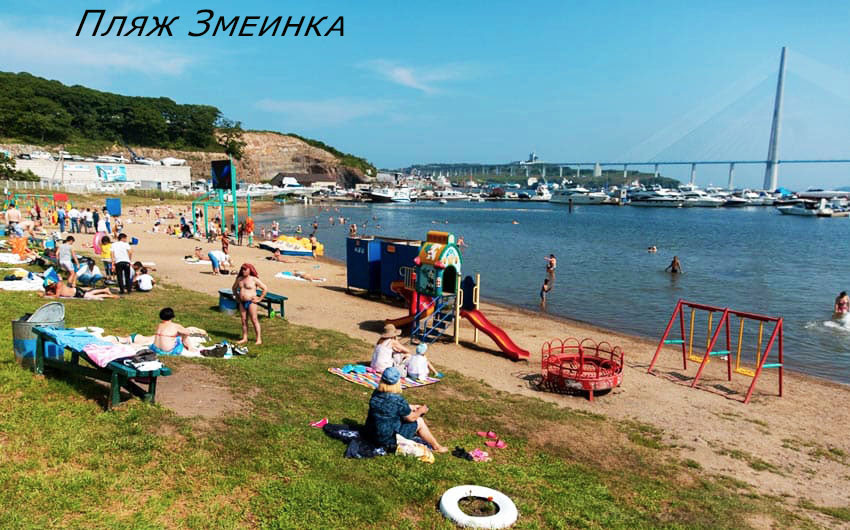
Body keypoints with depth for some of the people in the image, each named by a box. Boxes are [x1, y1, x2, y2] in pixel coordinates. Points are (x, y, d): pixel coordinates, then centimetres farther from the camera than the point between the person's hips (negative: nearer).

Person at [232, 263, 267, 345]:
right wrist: (237, 297, 18)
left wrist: (259, 299, -9)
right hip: (242, 302, 6)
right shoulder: (239, 279, 10)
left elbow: (265, 289, -8)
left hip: (251, 302, -6)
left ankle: (259, 339, -3)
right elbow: (234, 288, 29)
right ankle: (244, 338, 17)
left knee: (254, 320, -5)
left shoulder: (254, 279, -7)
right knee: (244, 320, 9)